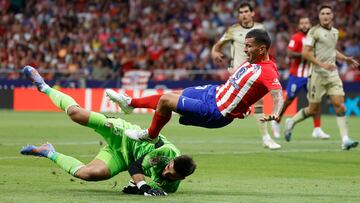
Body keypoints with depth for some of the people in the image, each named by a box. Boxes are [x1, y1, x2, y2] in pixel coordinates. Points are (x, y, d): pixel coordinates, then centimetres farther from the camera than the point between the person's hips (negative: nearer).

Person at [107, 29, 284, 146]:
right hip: (214, 92, 9)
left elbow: (278, 95, -38)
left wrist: (275, 113, -56)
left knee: (165, 101, -7)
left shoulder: (268, 72, -24)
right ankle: (129, 103, 43)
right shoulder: (253, 61, 3)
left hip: (216, 113, -9)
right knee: (170, 95, 22)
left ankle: (151, 135, 19)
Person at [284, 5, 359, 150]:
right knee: (313, 109, 2)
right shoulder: (314, 31, -9)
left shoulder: (335, 32, 13)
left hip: (332, 73, 5)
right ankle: (291, 122, 27)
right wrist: (322, 64, -24)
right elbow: (305, 53, -14)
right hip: (318, 74, -5)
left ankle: (345, 140, -10)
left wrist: (346, 59, 16)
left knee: (340, 106, -8)